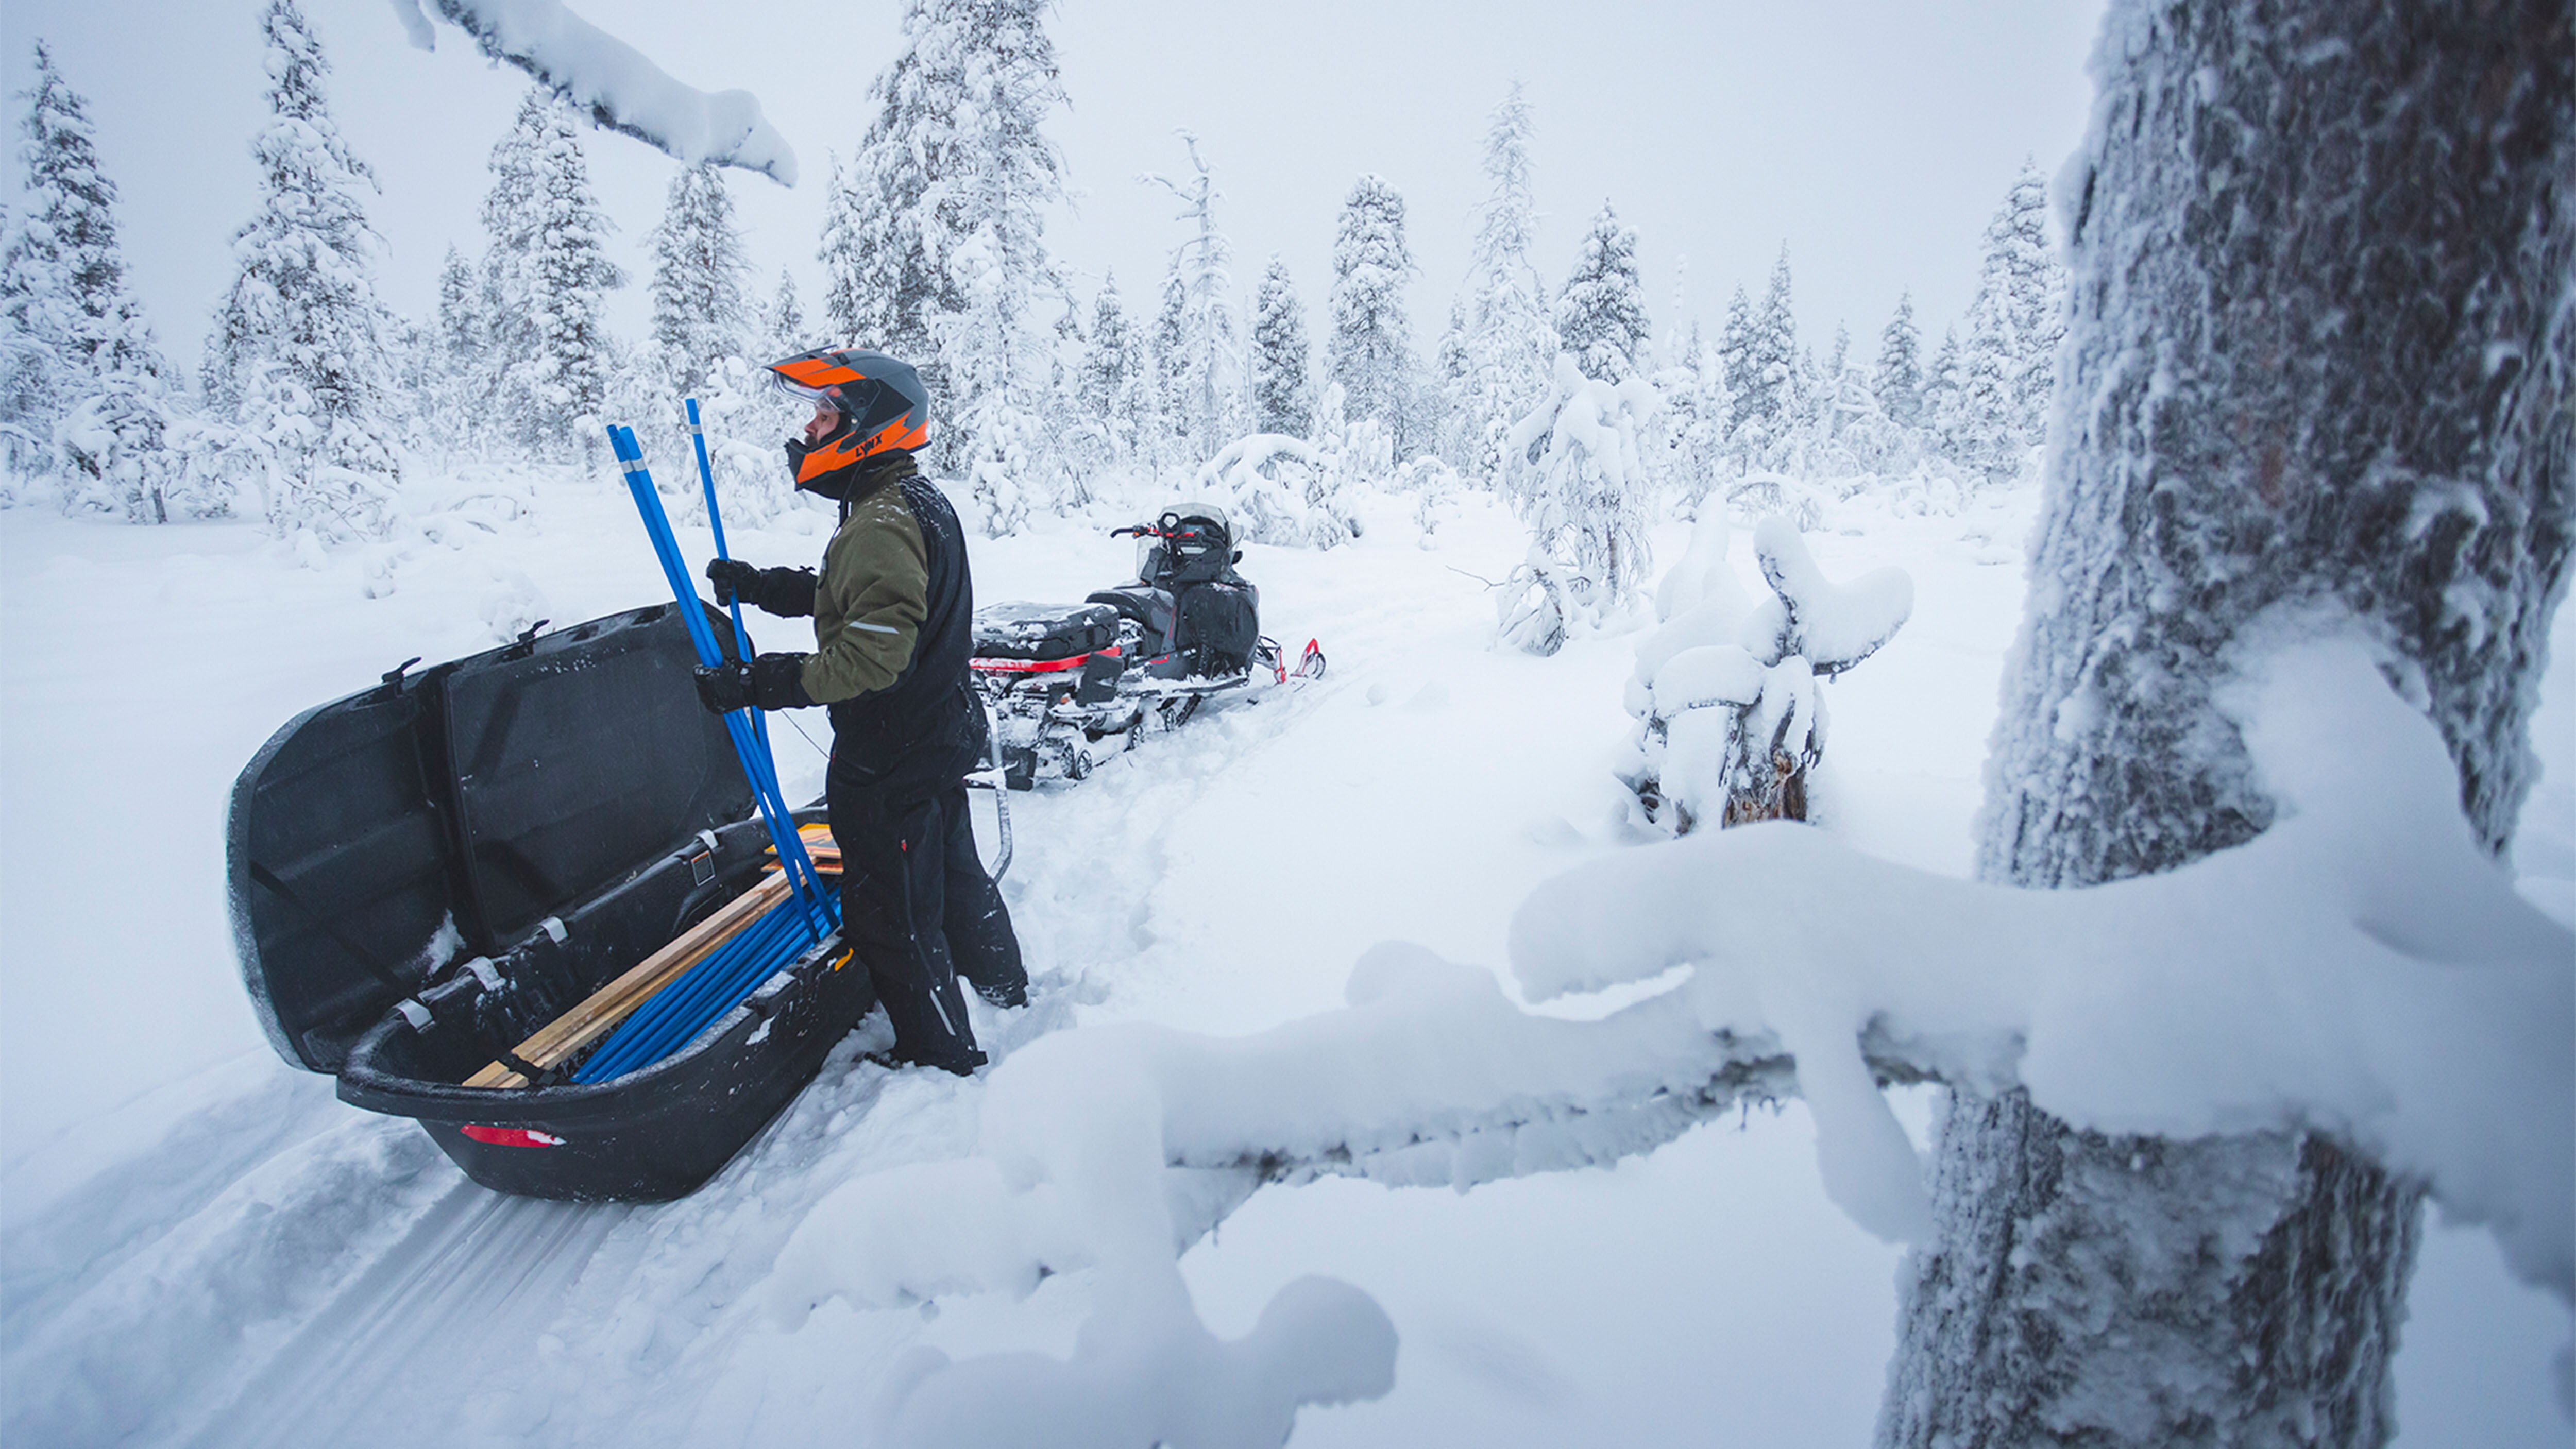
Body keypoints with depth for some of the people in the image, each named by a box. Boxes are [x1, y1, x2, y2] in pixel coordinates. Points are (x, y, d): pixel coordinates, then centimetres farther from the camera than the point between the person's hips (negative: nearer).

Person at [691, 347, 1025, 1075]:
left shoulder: (881, 527, -25)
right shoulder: (917, 500, 8)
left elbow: (866, 658, -31)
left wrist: (755, 683, -28)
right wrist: (759, 585, 11)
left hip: (889, 766, -10)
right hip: (942, 738, 10)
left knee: (891, 914, 5)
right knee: (952, 872, 27)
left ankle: (944, 1056, 20)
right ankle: (1005, 990, 47)